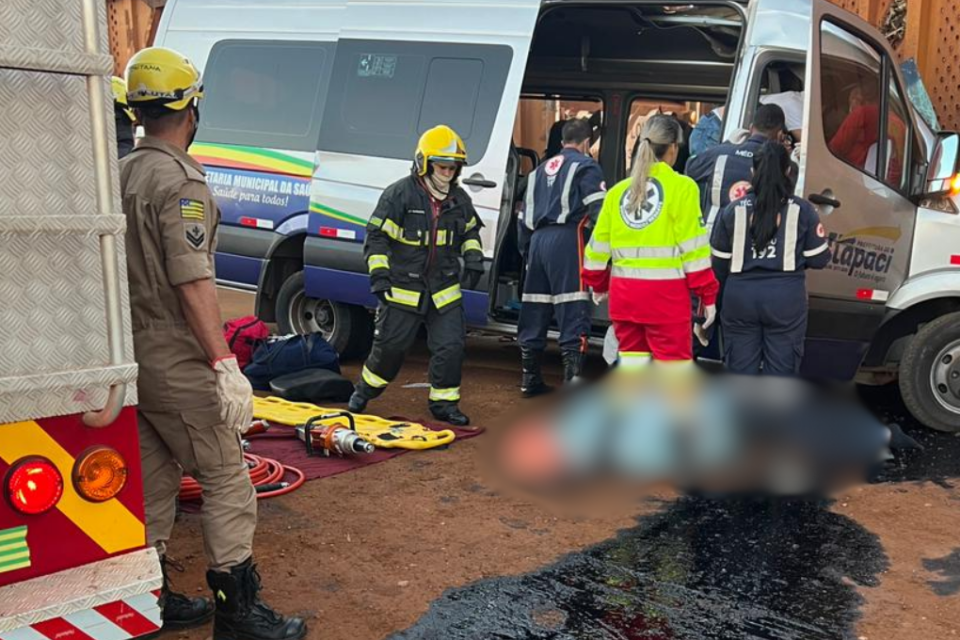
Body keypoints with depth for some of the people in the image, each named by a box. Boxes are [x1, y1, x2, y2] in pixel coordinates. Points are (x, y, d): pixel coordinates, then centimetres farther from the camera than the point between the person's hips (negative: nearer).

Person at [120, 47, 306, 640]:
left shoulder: (123, 174, 11)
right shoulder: (179, 181, -16)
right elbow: (193, 284, -23)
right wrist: (226, 366, -25)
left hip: (131, 353, 9)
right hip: (176, 361, -9)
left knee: (152, 480, 16)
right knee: (227, 480, -1)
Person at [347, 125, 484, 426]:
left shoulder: (459, 199, 7)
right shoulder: (399, 194, -10)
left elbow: (470, 232, 23)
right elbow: (376, 235, -8)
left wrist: (473, 259, 7)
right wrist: (379, 274, -15)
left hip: (445, 289, 4)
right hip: (403, 287, -4)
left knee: (450, 346, 0)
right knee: (390, 344, 4)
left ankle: (443, 402, 14)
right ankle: (364, 391, 28)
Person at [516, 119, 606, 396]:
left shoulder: (542, 169, 26)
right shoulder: (586, 165, 5)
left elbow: (524, 218, 26)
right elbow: (598, 209, -10)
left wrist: (526, 252, 31)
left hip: (538, 240, 7)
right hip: (567, 239, -7)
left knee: (534, 314, 12)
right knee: (573, 313, -10)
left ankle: (530, 379, 20)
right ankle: (573, 380, -15)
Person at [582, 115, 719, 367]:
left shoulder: (618, 190, 9)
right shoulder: (681, 187, -6)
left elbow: (599, 244, 12)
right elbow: (693, 246, -8)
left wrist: (598, 284, 28)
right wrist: (708, 294, -2)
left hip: (625, 292, 5)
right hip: (666, 293, -5)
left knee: (632, 361, 15)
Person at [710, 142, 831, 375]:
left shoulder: (733, 210, 1)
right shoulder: (802, 210, -2)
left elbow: (719, 263, 5)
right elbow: (818, 259, 0)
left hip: (740, 297, 1)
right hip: (786, 298, -1)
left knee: (740, 369, 10)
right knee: (781, 370, 8)